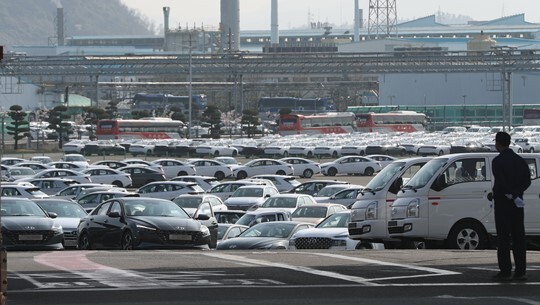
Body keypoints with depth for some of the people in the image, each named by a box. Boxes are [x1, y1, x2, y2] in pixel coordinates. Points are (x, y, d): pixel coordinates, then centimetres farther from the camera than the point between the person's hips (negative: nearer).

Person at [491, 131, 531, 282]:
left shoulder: (498, 161, -10)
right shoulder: (520, 160, 10)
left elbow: (501, 183, -20)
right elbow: (527, 180, 4)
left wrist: (512, 195, -12)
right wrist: (516, 194, -4)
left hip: (503, 201, -6)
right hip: (517, 203, 6)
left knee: (503, 238, -5)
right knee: (518, 237, 7)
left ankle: (505, 271, -8)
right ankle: (520, 271, 6)